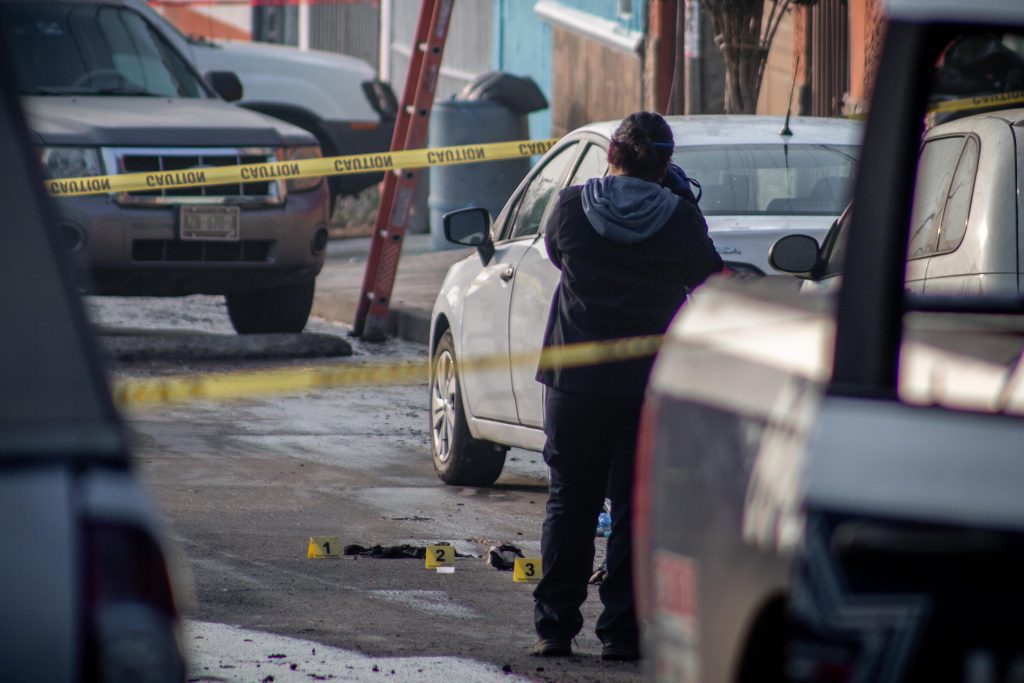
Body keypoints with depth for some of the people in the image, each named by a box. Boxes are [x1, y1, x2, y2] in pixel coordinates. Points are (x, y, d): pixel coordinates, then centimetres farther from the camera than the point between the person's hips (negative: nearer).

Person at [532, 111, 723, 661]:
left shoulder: (572, 207, -5)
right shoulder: (680, 219, -8)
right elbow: (707, 280, 6)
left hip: (575, 379, 1)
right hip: (650, 382, -1)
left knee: (569, 499, 10)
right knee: (636, 506, 4)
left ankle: (554, 626, 11)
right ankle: (621, 630, 1)